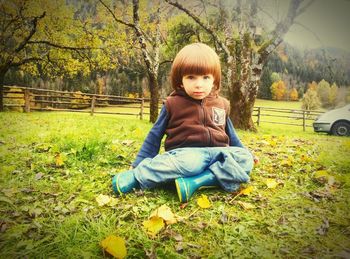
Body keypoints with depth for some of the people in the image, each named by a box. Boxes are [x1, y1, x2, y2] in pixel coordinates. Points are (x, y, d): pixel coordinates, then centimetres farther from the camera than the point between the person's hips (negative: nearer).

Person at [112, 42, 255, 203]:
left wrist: (246, 154, 29)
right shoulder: (173, 104, 2)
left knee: (245, 157, -23)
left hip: (217, 153, 5)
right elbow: (155, 135, 5)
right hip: (186, 152, -4)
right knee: (189, 162, -39)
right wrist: (139, 164, 1)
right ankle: (136, 177, -29)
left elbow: (230, 134, 25)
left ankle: (194, 182, -34)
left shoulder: (221, 104, 13)